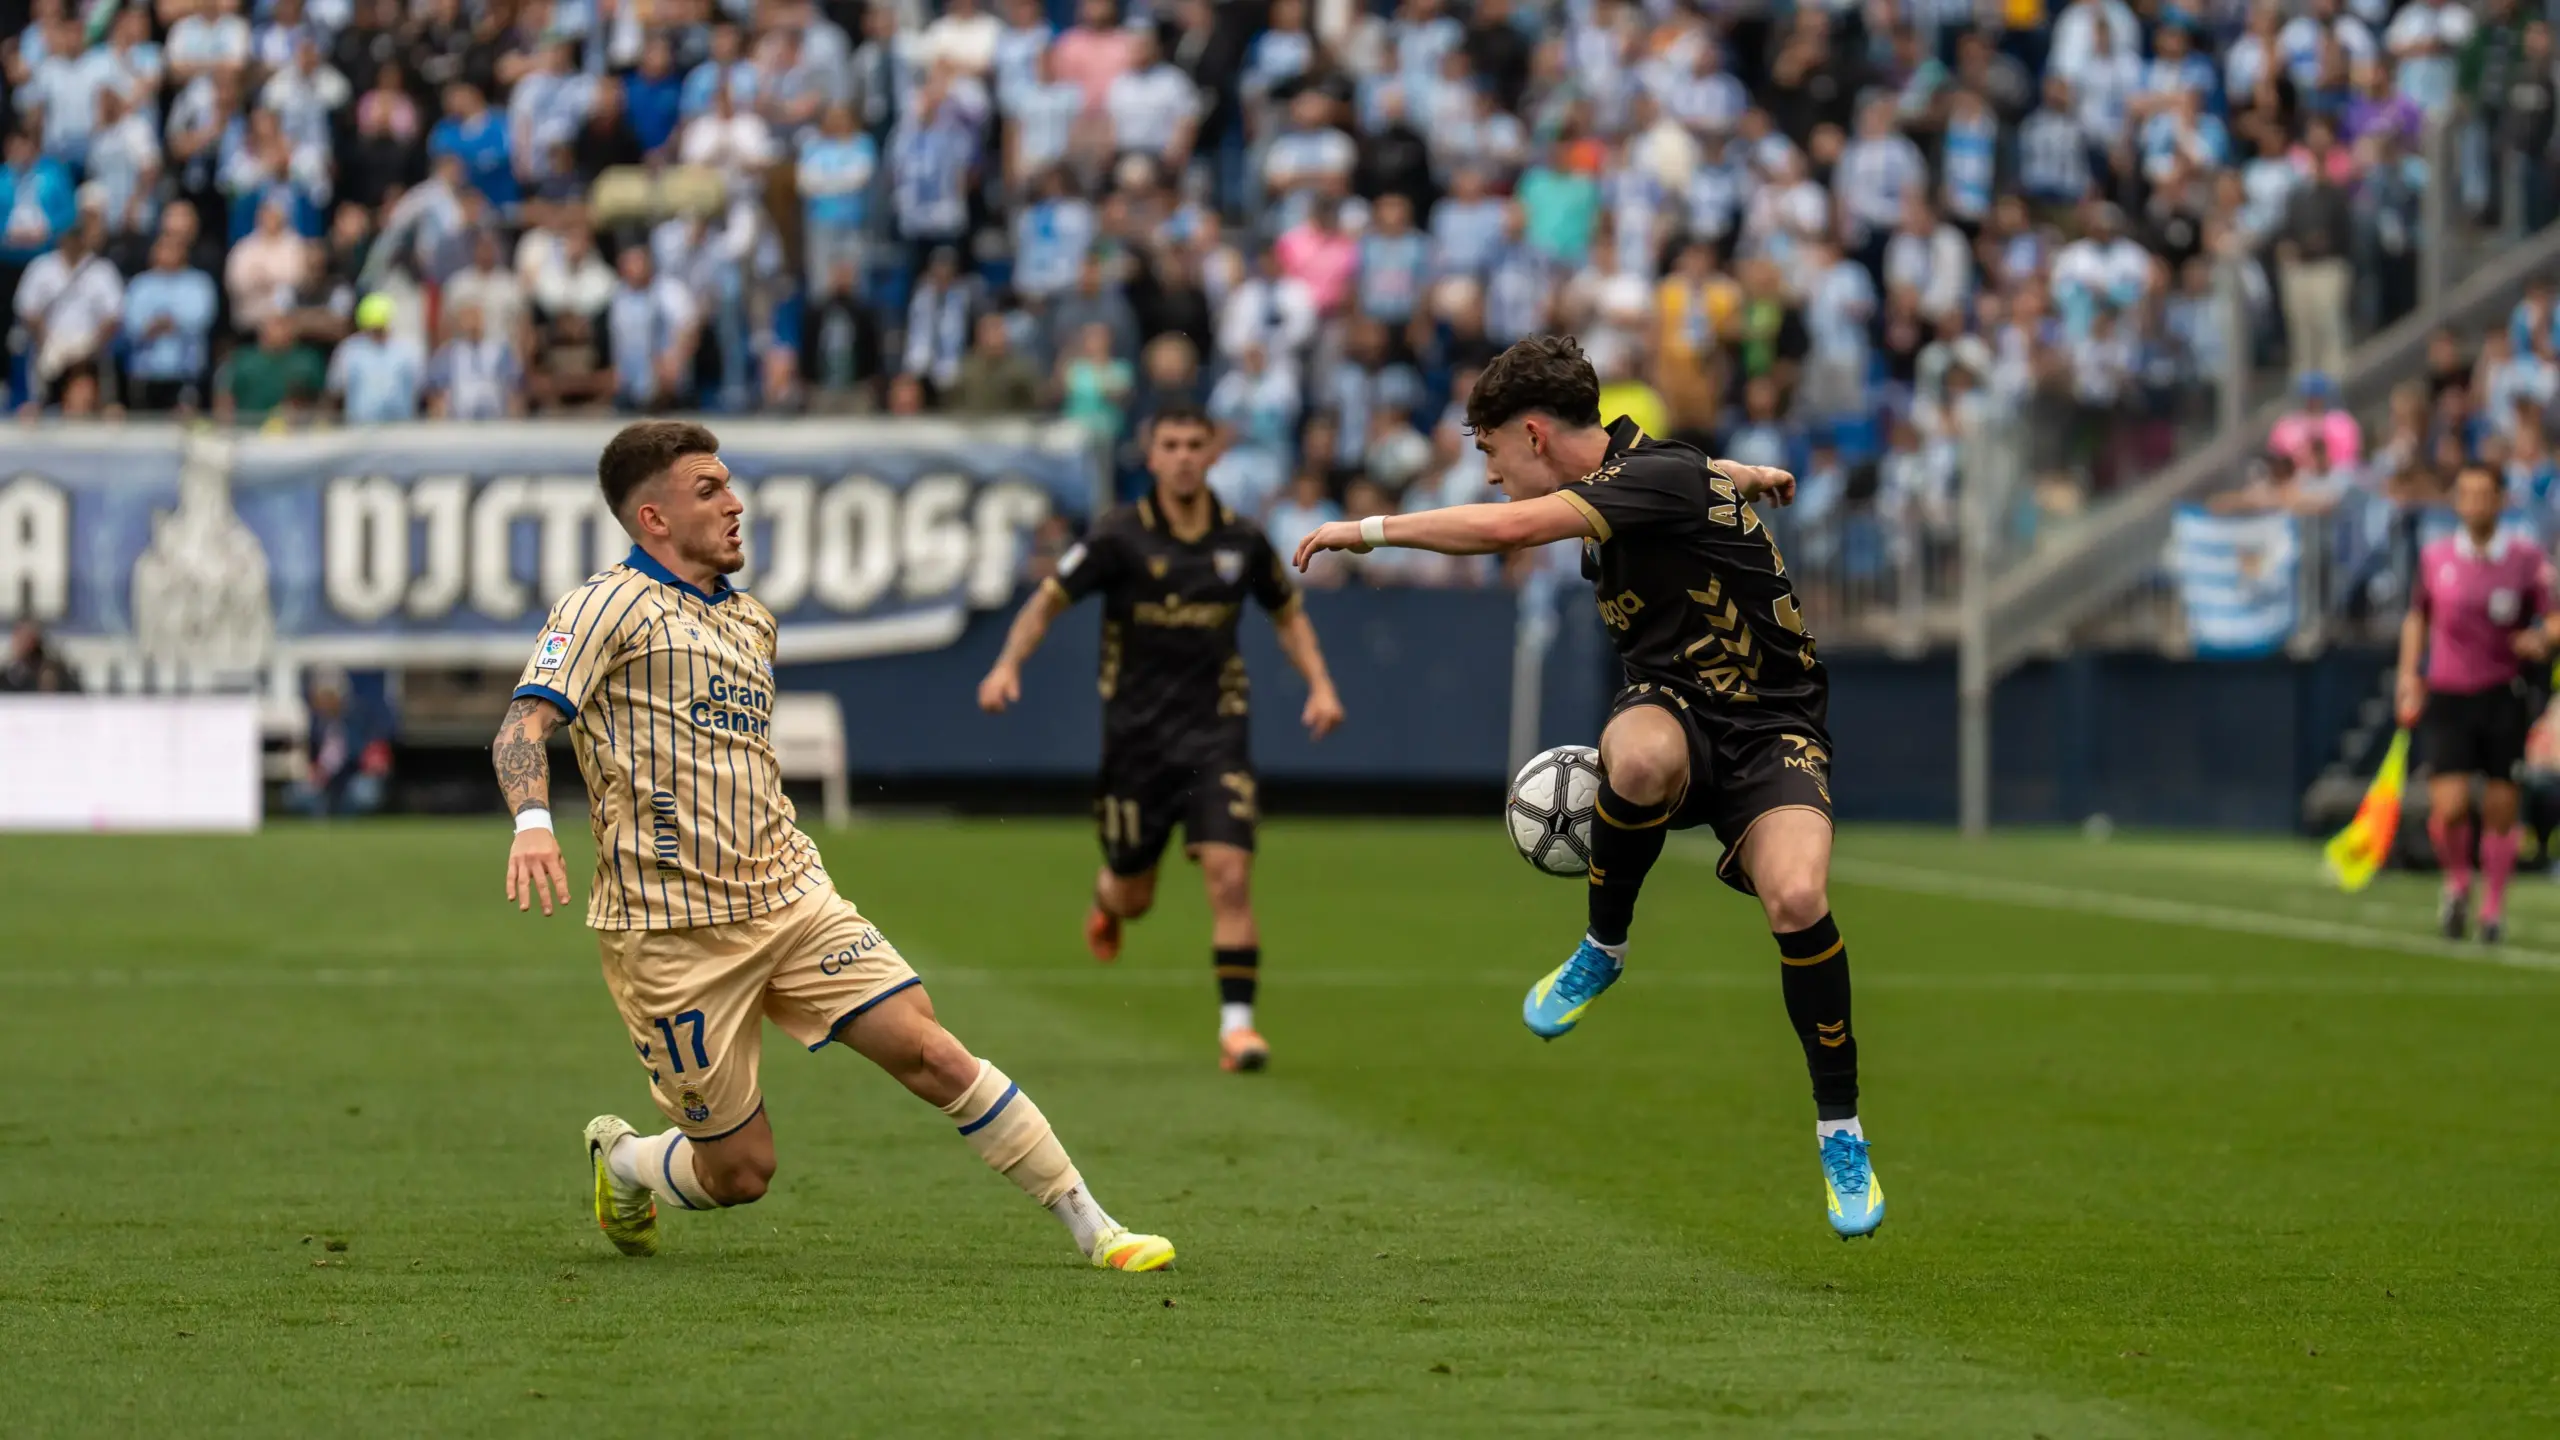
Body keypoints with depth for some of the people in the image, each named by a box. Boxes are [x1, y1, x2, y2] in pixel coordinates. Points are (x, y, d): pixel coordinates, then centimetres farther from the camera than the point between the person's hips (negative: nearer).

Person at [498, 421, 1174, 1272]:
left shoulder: (752, 622, 17)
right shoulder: (610, 606, -6)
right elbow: (524, 725, -17)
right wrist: (532, 823, -36)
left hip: (790, 900, 6)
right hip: (671, 936, -6)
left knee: (931, 1053, -8)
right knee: (741, 1172, -1)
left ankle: (1091, 1229, -2)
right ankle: (618, 1157, 32)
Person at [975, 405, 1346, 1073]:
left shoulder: (1242, 540, 1)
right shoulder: (1120, 536, -7)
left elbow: (1288, 613, 17)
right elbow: (1048, 600, -3)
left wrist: (1319, 683, 4)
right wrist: (1008, 664, -19)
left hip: (1214, 733, 1)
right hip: (1136, 735, -1)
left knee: (1229, 875, -16)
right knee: (1133, 897, 9)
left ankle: (1237, 1022, -10)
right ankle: (1106, 901, 48)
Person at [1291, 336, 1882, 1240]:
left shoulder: (1663, 477, -19)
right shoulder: (1612, 485, 9)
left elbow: (1506, 528, -28)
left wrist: (1370, 529, -20)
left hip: (1769, 730, -5)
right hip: (1676, 714, 5)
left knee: (1795, 897, -30)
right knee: (1637, 757, -34)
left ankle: (1840, 1134, -10)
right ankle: (1603, 951, -9)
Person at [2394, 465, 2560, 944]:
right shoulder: (2434, 558, 4)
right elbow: (2417, 617, 18)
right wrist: (2409, 675, 8)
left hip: (2503, 697, 0)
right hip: (2447, 697, 0)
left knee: (2500, 809, 2)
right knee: (2449, 806, -12)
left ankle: (2493, 907, 20)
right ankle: (2457, 883, 17)